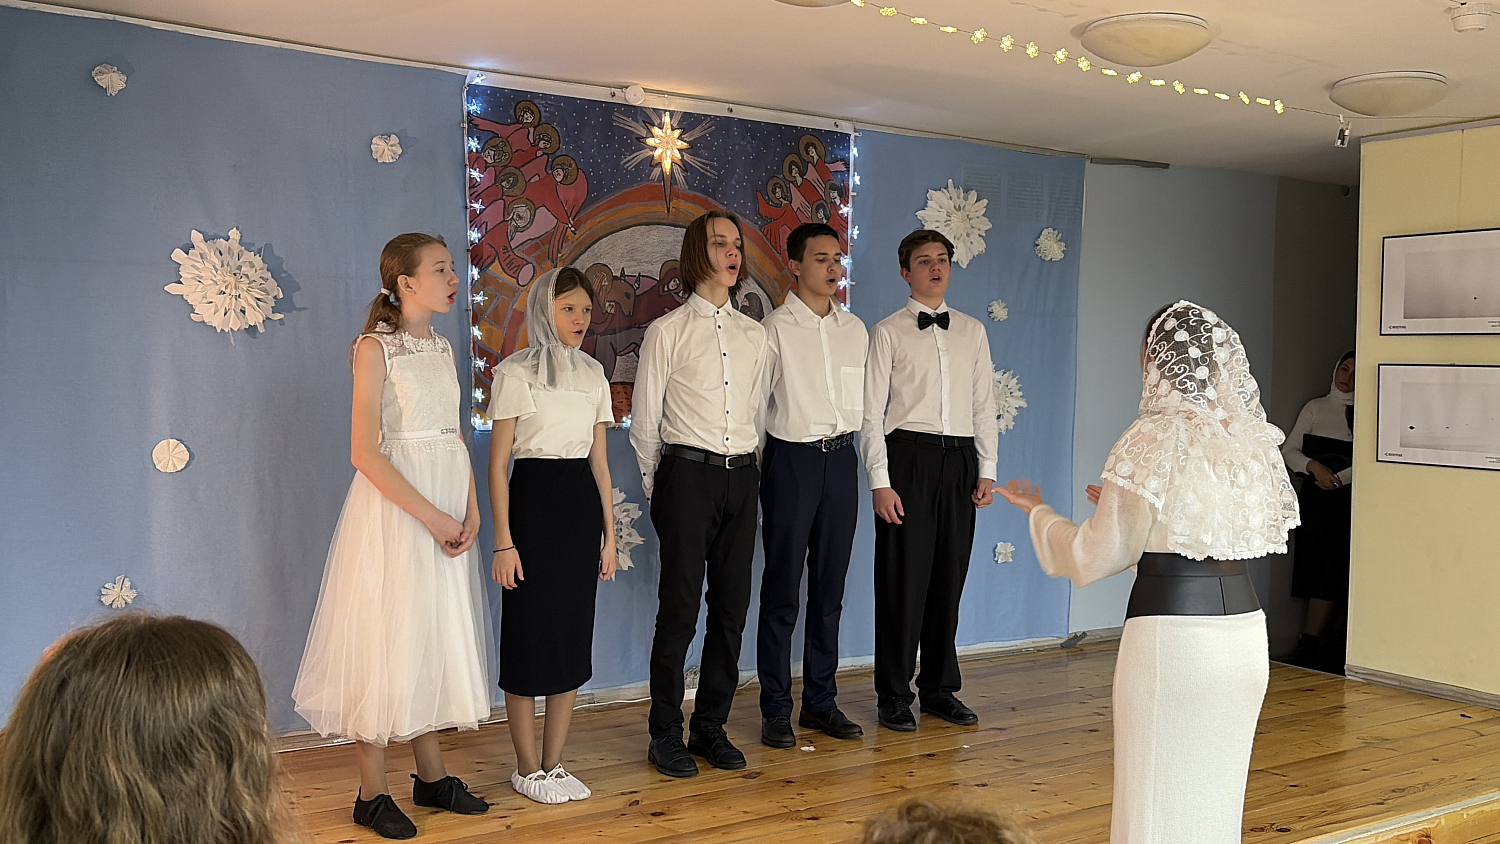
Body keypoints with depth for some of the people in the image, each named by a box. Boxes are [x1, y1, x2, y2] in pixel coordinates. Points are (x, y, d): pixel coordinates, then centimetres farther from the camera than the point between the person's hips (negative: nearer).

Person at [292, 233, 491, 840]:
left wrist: (471, 509, 0)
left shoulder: (442, 348, 12)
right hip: (394, 508, -7)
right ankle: (372, 793, 10)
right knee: (389, 639, -1)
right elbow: (365, 452, -16)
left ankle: (431, 775, 24)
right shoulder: (376, 348, -9)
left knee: (436, 639, 12)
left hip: (448, 511, 7)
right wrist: (430, 515, -18)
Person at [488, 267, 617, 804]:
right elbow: (498, 463, -7)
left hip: (582, 503, 6)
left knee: (574, 633, 8)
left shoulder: (593, 373, 11)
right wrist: (503, 541, -12)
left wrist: (609, 534, 9)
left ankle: (554, 762, 19)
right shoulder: (516, 373, -5)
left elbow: (599, 459, 13)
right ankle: (527, 769, 13)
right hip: (533, 500, -5)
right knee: (530, 633, 0)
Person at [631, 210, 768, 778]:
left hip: (742, 476, 5)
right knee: (680, 607, -3)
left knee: (732, 606, 7)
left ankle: (711, 726, 18)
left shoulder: (754, 334, 13)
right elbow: (644, 421, 2)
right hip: (687, 474, -5)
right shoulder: (668, 331, -1)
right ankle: (666, 734, 8)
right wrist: (658, 489, 5)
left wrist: (749, 470, 14)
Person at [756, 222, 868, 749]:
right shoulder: (775, 329, -4)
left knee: (831, 587, 10)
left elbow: (865, 401, 15)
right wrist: (751, 477, -8)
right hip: (792, 457, -5)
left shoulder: (855, 329, 11)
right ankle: (776, 710, 9)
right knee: (783, 589, 0)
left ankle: (821, 701, 20)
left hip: (842, 458, 5)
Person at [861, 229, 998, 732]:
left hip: (960, 461, 4)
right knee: (904, 576, -1)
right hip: (908, 455, -4)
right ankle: (894, 695, 11)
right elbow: (872, 413, -2)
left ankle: (941, 688, 22)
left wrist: (986, 471, 6)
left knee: (950, 577, 9)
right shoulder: (888, 333, 1)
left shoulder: (973, 331, 14)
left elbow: (985, 405, 14)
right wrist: (880, 482, -10)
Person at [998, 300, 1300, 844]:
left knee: (1160, 800, 6)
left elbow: (1099, 556, -9)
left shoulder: (1156, 437, -13)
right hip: (1244, 623, 7)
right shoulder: (1254, 437, 6)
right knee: (1217, 791, 19)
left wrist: (1038, 512, 8)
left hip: (1171, 631, -7)